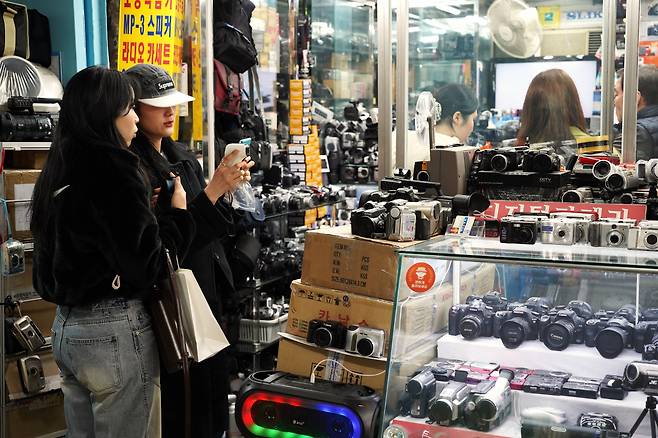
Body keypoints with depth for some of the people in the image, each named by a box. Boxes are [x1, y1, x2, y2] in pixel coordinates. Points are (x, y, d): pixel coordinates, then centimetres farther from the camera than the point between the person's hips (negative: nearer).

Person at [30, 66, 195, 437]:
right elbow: (148, 265, -18)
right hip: (115, 331, -8)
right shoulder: (113, 169, -16)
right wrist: (178, 213, -4)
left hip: (65, 327, 9)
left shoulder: (59, 169, 9)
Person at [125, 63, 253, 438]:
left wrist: (227, 187, -5)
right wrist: (214, 189, -23)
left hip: (208, 287, 8)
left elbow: (215, 226, 13)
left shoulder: (183, 157, 11)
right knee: (185, 392, 1)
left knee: (213, 380, 15)